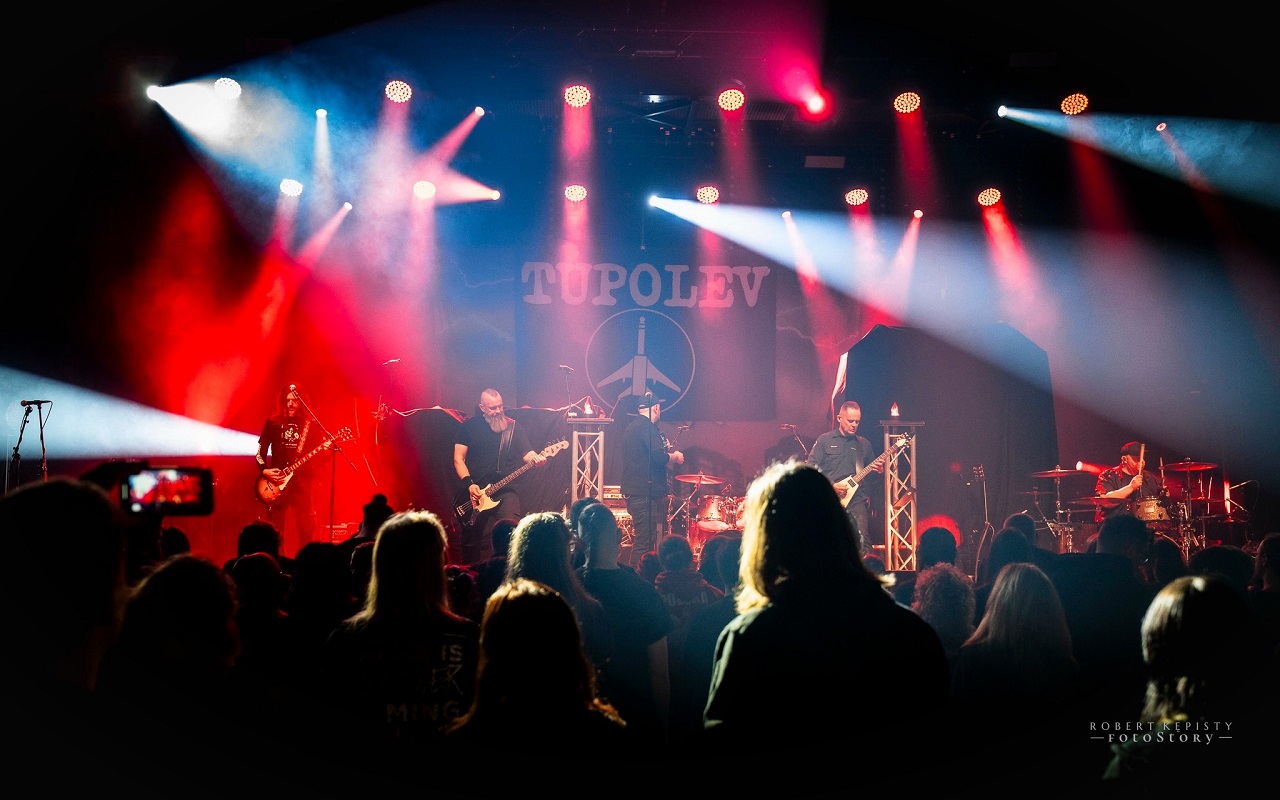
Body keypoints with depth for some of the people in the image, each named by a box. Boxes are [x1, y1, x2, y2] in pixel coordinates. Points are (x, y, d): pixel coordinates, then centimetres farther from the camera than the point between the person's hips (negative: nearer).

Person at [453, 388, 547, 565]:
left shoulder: (513, 427, 6)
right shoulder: (470, 426, 4)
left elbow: (527, 452, 0)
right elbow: (459, 458, 2)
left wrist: (536, 458, -24)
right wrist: (469, 484, -11)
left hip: (505, 489, 0)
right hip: (475, 491, 0)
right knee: (471, 541, 4)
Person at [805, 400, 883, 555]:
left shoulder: (864, 443, 17)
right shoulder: (824, 440, 7)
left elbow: (871, 477, 24)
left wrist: (878, 472, 1)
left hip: (857, 498, 2)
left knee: (863, 539, -14)